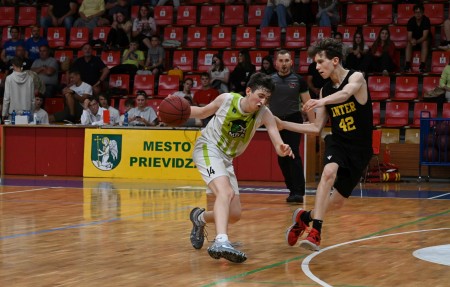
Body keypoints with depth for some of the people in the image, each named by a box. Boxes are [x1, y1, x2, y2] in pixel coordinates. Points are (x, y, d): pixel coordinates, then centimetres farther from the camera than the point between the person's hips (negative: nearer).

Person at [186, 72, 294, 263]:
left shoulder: (264, 114, -14)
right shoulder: (227, 99, -17)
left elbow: (279, 147, -25)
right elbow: (202, 113, 2)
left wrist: (283, 150, -49)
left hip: (226, 159, 5)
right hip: (207, 148, -5)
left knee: (234, 215, 8)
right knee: (226, 192, -33)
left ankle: (200, 217, 37)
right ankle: (221, 242, -48)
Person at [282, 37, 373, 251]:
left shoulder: (356, 78, -10)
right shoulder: (325, 90, 6)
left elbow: (345, 93, -35)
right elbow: (317, 127, 10)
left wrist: (323, 101, -56)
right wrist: (284, 125, 1)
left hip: (359, 149, -2)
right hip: (337, 143, 2)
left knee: (336, 202, 3)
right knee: (329, 172, -32)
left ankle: (304, 217, 33)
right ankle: (315, 231, -36)